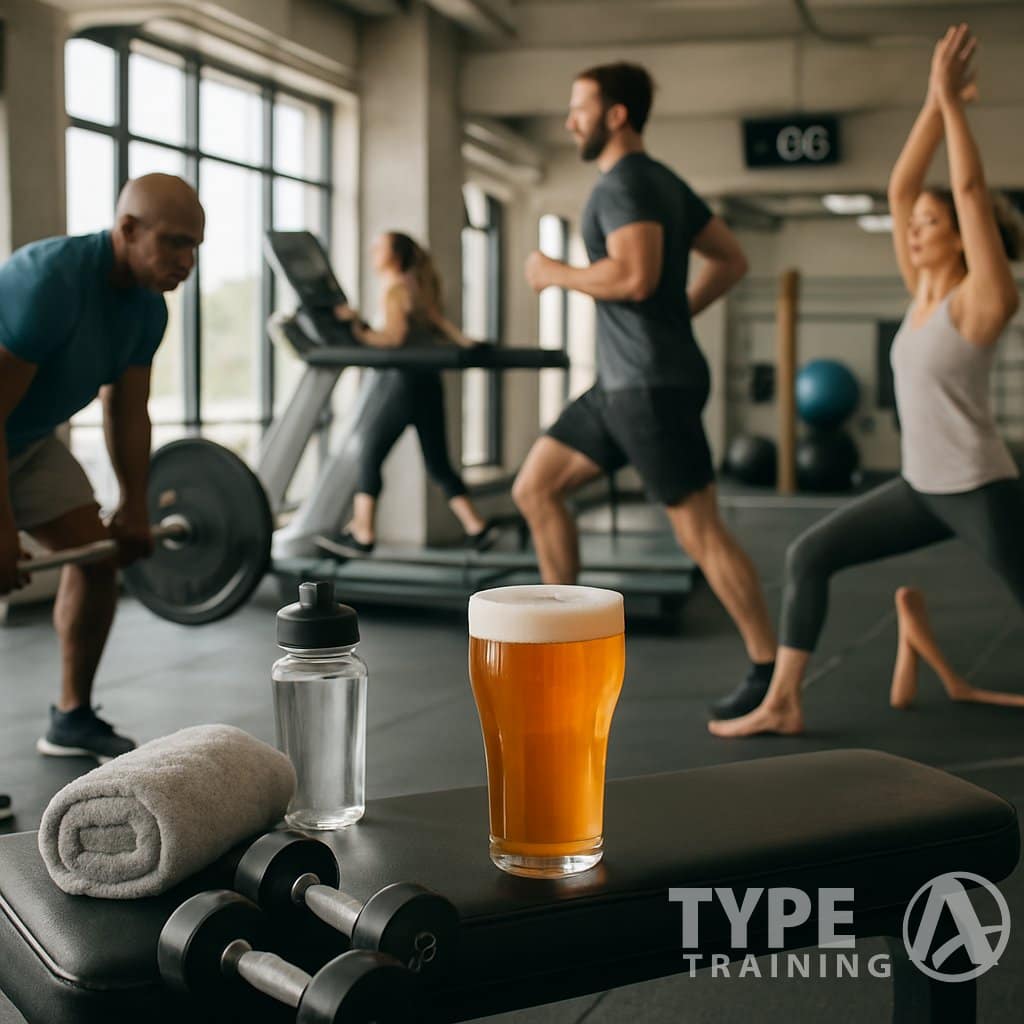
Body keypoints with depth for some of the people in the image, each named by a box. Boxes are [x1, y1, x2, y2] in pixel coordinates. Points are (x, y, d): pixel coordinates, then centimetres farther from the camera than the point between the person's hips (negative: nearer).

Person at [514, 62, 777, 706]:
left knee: (701, 533, -6)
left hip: (654, 384, -10)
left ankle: (769, 670, 2)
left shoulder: (625, 182, -12)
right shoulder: (664, 183, 17)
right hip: (622, 383, 10)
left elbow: (636, 277, -27)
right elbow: (732, 260, 21)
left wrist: (555, 274, -12)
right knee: (534, 488, 11)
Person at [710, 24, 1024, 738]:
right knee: (809, 555, 2)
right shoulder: (925, 293, 6)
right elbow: (900, 187, 4)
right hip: (923, 487, 8)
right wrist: (936, 102, 0)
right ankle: (783, 703, 7)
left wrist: (951, 97, -16)